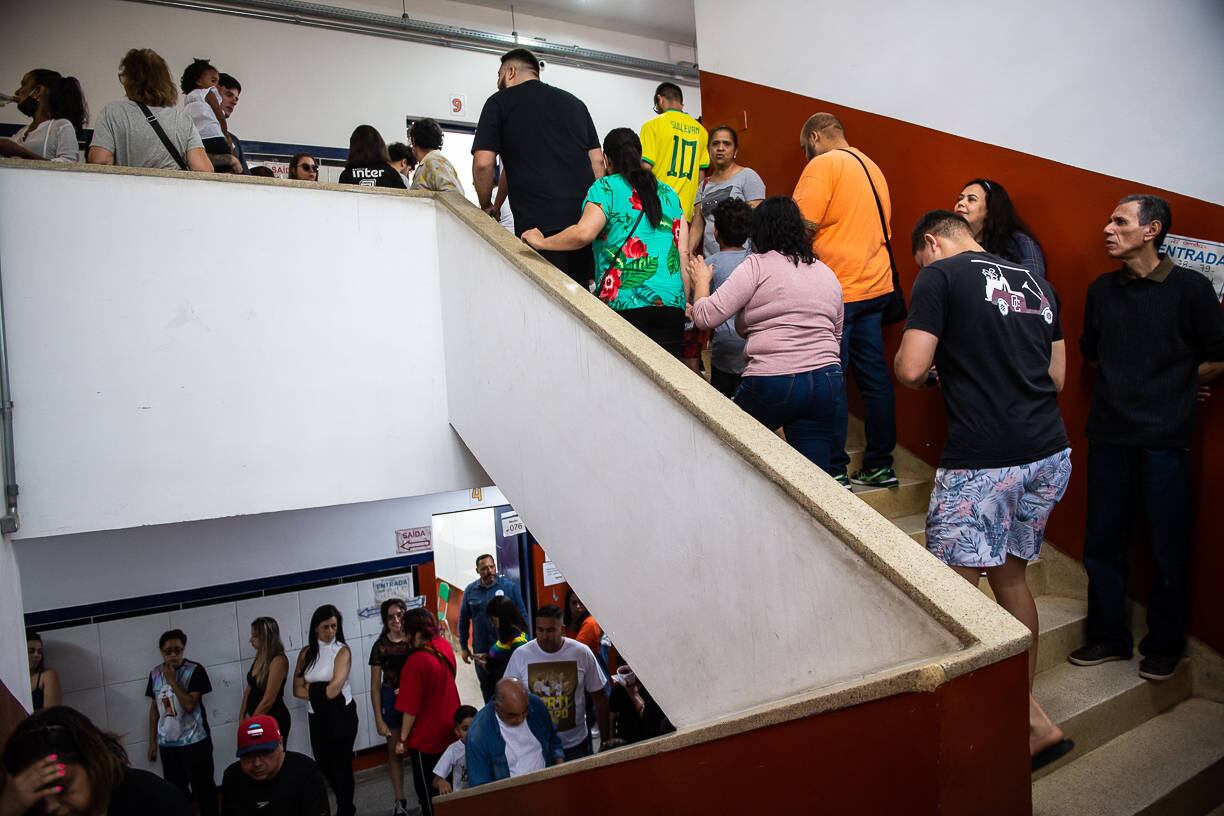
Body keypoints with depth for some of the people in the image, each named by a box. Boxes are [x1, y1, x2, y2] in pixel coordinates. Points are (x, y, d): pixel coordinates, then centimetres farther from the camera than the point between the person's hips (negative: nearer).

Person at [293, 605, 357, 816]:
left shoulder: (342, 651, -11)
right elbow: (297, 689, -1)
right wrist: (321, 692, -13)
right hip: (317, 717, 5)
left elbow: (334, 688, -20)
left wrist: (312, 689, -4)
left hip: (341, 715, -5)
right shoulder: (306, 652, 4)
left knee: (341, 764, 5)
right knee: (323, 764, 17)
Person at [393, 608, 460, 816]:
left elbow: (411, 708, -21)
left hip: (427, 737, -7)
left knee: (427, 791, 11)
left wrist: (403, 739, -9)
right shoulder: (445, 646, -6)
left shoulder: (416, 661, -28)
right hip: (449, 730, 7)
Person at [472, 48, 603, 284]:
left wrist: (486, 207, 13)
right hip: (586, 215, 5)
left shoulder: (499, 102, 8)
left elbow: (483, 163, -1)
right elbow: (597, 160, 16)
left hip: (539, 220, -5)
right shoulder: (574, 102, 21)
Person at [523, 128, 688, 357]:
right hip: (672, 303, 4)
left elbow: (584, 233, -12)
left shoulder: (605, 188, 4)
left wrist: (541, 242, 2)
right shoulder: (669, 194, 19)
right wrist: (685, 302, 18)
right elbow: (684, 253, 14)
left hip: (624, 300, -4)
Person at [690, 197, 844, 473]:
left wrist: (701, 281, 11)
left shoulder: (758, 266, -2)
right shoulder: (828, 274, 18)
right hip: (827, 381, 6)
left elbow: (706, 317, -6)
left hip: (771, 383, -6)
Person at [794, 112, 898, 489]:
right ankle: (879, 465, 18)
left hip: (837, 290, -8)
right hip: (876, 287, 8)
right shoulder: (871, 166, 18)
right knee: (874, 377, 11)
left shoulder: (824, 164, -8)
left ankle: (833, 471, 4)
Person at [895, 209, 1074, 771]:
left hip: (982, 461, -8)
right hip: (1050, 454, 8)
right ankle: (1024, 711, 26)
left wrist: (942, 368, 10)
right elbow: (1056, 375, 18)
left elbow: (910, 371, -12)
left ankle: (1034, 721, 1)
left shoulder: (939, 278, -4)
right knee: (1011, 577, 18)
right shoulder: (1036, 283, 16)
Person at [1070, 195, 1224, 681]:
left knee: (1167, 547, 6)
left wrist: (1172, 389, 6)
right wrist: (1130, 385, 10)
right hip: (1110, 434, 4)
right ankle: (1108, 636, 24)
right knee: (1103, 541, 9)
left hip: (1165, 439, -4)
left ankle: (1164, 646, 23)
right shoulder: (1102, 289, 8)